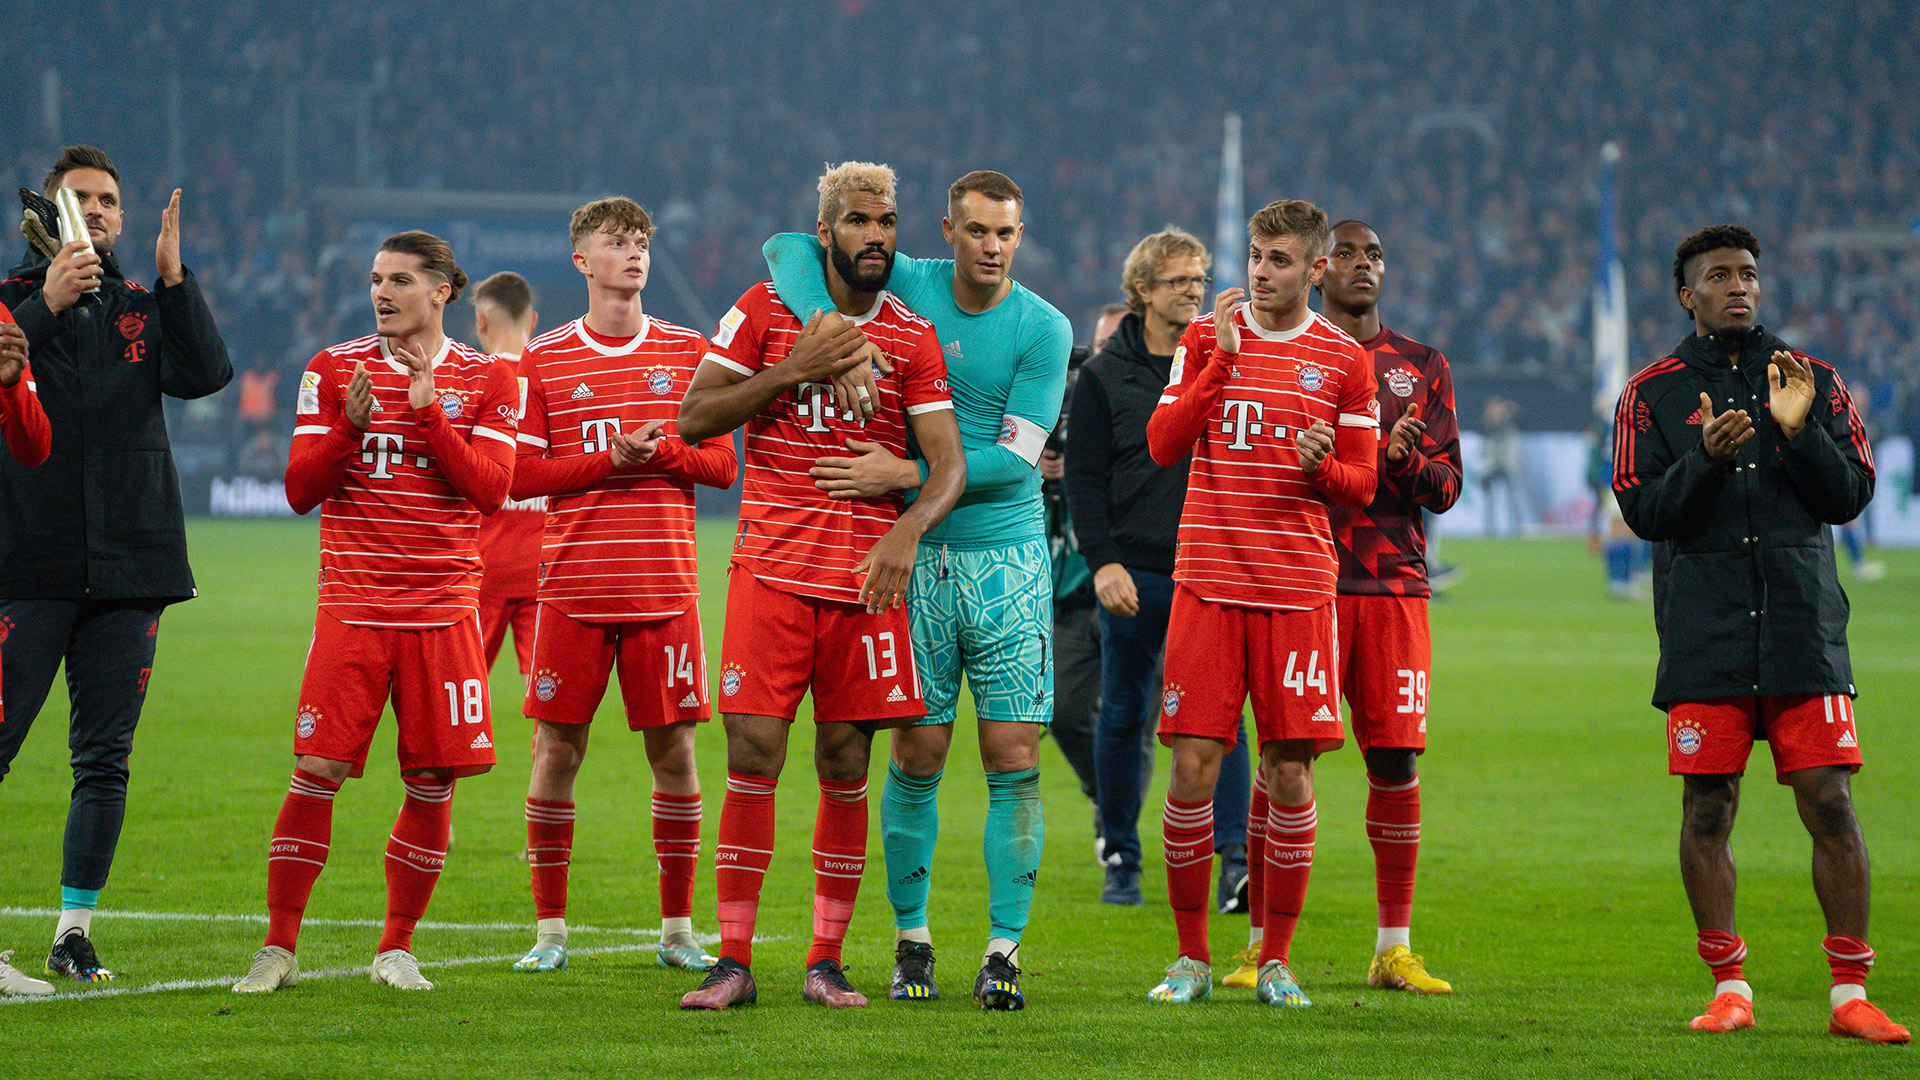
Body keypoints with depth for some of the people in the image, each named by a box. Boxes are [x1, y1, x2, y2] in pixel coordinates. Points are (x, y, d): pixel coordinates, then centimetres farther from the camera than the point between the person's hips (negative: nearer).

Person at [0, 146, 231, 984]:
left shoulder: (143, 311, 13)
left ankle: (76, 932, 9)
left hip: (128, 568, 3)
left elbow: (206, 375, -4)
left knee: (104, 758, 3)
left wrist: (172, 277, -13)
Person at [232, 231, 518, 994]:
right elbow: (300, 490, 2)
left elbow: (490, 489, -6)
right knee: (317, 770, -9)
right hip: (352, 606, -1)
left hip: (444, 608, 1)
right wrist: (350, 427, -15)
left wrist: (429, 411, -14)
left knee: (433, 781, -1)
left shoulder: (486, 380, 6)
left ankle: (397, 948, 13)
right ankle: (278, 948, -1)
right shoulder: (334, 370, 6)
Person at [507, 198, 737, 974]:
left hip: (665, 584, 1)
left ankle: (677, 929, 9)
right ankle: (549, 930, 6)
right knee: (557, 748, -2)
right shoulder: (545, 360, 5)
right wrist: (613, 459, -12)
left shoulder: (688, 353, 9)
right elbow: (520, 474, -1)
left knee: (674, 748, 1)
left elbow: (722, 465, 7)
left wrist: (663, 449, -12)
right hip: (573, 587, -1)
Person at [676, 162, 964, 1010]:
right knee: (753, 757, -6)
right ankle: (733, 962, -1)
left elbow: (948, 464, -1)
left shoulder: (913, 340, 4)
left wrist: (908, 527, -20)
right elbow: (695, 418, 2)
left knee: (846, 769, 3)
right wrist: (792, 372, -10)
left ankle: (827, 962, 11)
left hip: (864, 574, 1)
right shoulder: (767, 310, 4)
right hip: (770, 567, -1)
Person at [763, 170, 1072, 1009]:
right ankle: (911, 939, 13)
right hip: (915, 556, 1)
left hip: (1007, 558, -1)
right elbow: (788, 249, -1)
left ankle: (1003, 951, -2)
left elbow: (1016, 457, -9)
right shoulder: (908, 286, 1)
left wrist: (903, 474, -18)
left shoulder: (1043, 329, -3)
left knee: (1013, 756, -5)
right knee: (917, 757, 1)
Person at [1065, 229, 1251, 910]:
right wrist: (1102, 561, -11)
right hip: (1135, 572, -1)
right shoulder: (1105, 375, 3)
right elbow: (1084, 476, 0)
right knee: (1124, 717, 5)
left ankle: (1235, 857, -14)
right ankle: (1121, 861, 15)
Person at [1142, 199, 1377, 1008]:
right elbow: (1162, 444, -3)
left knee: (1290, 771, -2)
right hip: (1208, 579, 0)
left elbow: (1362, 486, 8)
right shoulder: (1206, 338, 8)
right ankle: (1191, 957, 6)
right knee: (1193, 765, -5)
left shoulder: (1343, 360, 6)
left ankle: (1276, 961, 8)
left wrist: (1322, 467, -14)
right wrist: (1223, 358, -12)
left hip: (1299, 587, 0)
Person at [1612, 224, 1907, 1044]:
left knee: (1830, 804, -5)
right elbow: (1643, 510, -1)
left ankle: (1850, 993, -1)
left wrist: (1800, 431, -11)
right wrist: (1706, 459, -17)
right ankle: (1729, 989, 9)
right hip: (1703, 634, 0)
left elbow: (1850, 496, 5)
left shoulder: (1815, 384, 10)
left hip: (1803, 630, 0)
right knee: (1707, 808, -1)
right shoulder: (1652, 394, 7)